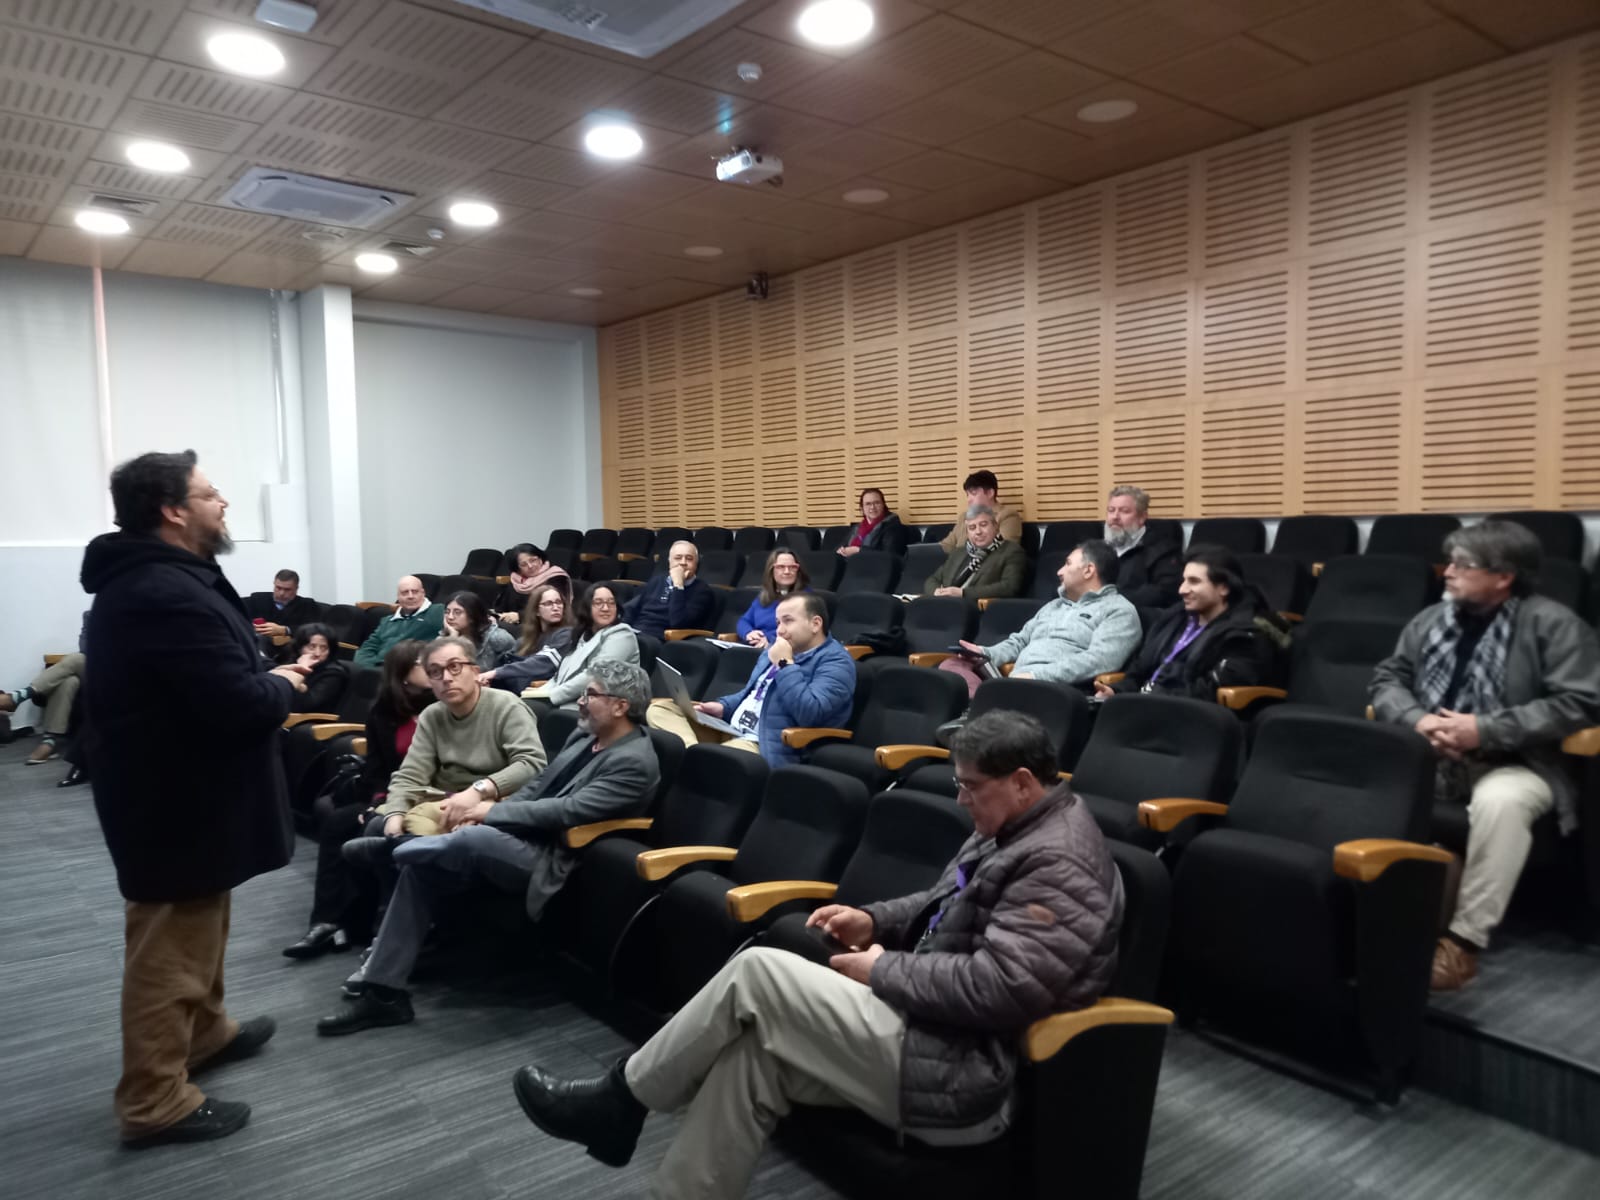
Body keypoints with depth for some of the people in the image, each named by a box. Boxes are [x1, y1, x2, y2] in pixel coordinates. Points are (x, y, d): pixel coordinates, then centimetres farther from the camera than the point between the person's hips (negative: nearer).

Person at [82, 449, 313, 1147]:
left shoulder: (137, 580, 8)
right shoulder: (170, 595, -27)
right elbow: (239, 705, -31)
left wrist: (262, 674, 0)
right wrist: (282, 685, -12)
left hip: (173, 788, 11)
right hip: (179, 801, -11)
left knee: (195, 926, 26)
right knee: (170, 949, 2)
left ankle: (204, 1032, 44)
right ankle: (154, 1102, 15)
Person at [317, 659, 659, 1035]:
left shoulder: (635, 762, -16)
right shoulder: (585, 734, 11)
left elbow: (566, 810, -24)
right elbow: (539, 786, 14)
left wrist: (490, 811, -16)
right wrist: (482, 812, -3)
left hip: (551, 861, -9)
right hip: (524, 837, 9)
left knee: (474, 839, -32)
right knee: (421, 869, -9)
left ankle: (400, 854, 1)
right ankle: (383, 993, -3)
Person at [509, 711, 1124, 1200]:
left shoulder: (1057, 863, -21)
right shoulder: (1016, 830, 12)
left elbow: (995, 990, -29)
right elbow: (949, 909, 24)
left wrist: (882, 970, -16)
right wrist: (874, 920, 6)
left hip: (962, 1068, -10)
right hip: (940, 1027, 10)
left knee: (757, 972, -13)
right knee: (754, 1050, -4)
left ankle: (619, 1099, 4)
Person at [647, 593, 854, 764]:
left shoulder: (835, 661, -9)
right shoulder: (777, 649, 19)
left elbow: (810, 713, -25)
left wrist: (785, 664, -18)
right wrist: (723, 707, 10)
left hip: (766, 748, -10)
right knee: (659, 708, -4)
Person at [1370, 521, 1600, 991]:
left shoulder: (1550, 622, -3)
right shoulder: (1431, 618, 12)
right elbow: (1387, 678, 11)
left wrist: (1485, 731, -20)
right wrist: (1416, 719, -12)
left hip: (1512, 763, -4)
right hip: (1429, 756, 5)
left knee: (1501, 801, -38)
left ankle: (1464, 939, -28)